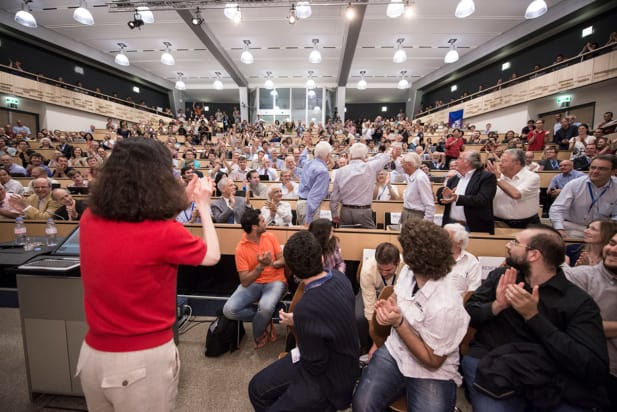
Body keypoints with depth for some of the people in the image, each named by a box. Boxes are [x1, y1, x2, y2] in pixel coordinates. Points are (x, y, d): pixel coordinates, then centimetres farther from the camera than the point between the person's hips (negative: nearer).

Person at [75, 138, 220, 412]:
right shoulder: (164, 233, -25)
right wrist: (203, 205, 3)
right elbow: (212, 255, -7)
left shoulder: (90, 219, -7)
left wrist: (184, 199, 12)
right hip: (144, 359, -5)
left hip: (93, 353, 6)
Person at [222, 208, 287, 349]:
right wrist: (261, 266, -29)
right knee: (229, 310, -20)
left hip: (275, 281, 0)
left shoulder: (270, 236, -3)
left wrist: (271, 263, -23)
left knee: (265, 307, -32)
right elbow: (245, 281, -15)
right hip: (253, 283, 1)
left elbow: (283, 260, 0)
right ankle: (265, 319, 2)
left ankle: (259, 335, 4)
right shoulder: (241, 248, -12)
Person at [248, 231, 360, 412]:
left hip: (330, 379, -7)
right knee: (257, 388, 16)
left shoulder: (306, 309, -38)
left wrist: (295, 323, -11)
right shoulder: (338, 276, -14)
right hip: (335, 358, 8)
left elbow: (315, 366, -22)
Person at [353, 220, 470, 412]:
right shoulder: (408, 271, -8)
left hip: (433, 372, -4)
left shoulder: (444, 307, -29)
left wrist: (399, 323, -27)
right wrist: (387, 307, -10)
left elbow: (432, 361, -17)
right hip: (395, 352, 4)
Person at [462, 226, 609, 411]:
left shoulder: (579, 301, -3)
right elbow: (466, 314, 4)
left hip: (551, 385, 1)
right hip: (493, 369, -1)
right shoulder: (499, 276, 6)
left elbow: (596, 371, -12)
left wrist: (533, 316, -18)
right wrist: (496, 306, -15)